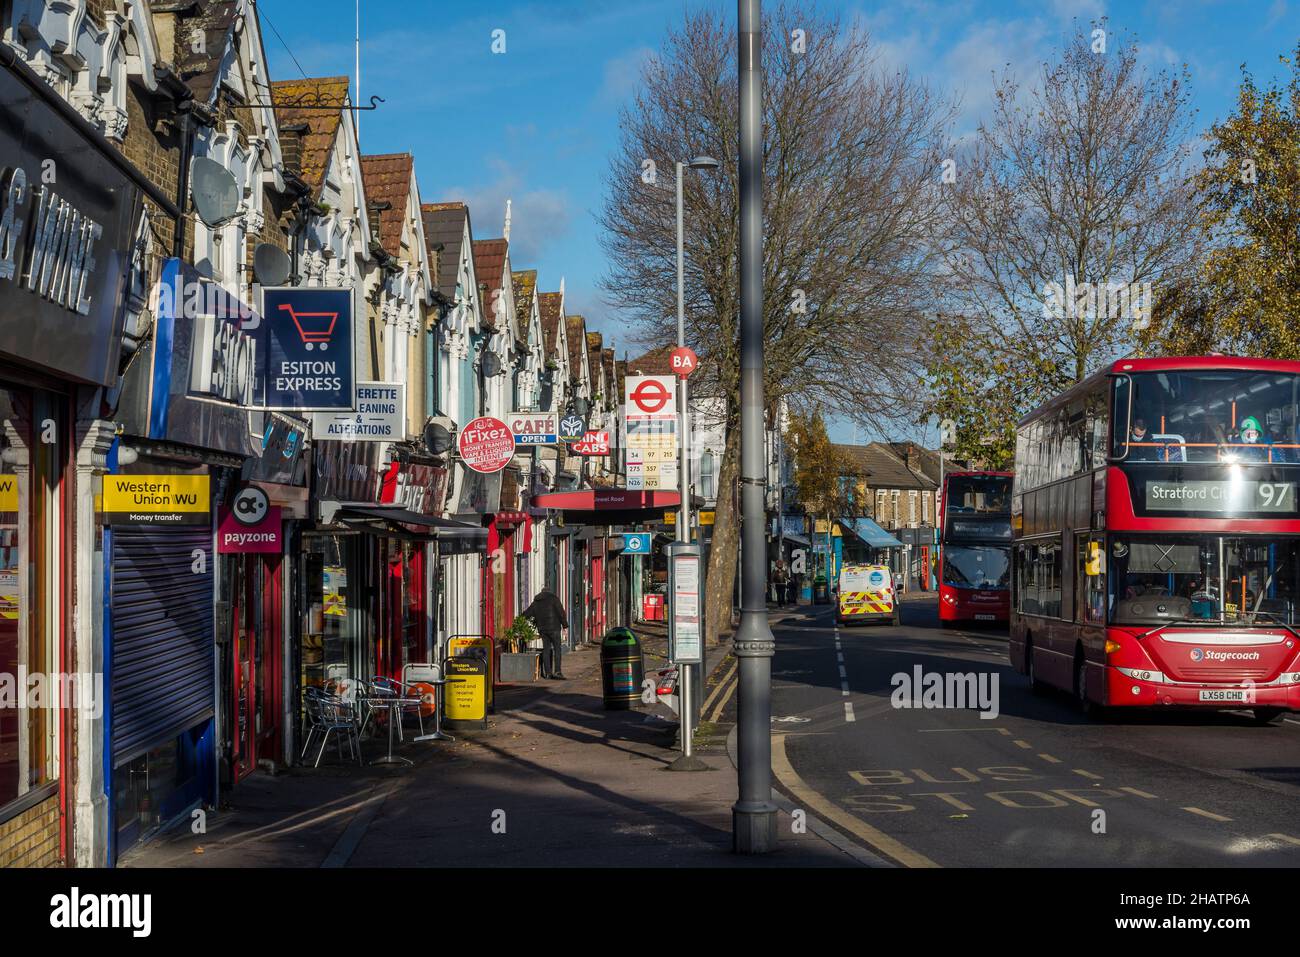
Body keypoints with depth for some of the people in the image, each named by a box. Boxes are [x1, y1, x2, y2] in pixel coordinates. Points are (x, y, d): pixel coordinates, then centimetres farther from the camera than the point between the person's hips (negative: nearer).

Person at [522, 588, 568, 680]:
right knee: (557, 648, -2)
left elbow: (526, 614, 16)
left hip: (542, 628, 5)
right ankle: (557, 671, -13)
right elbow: (561, 611, -7)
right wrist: (565, 624, -1)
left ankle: (548, 673, 4)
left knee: (546, 649, 8)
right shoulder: (553, 598, 1)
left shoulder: (536, 602, 15)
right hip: (553, 627, -5)